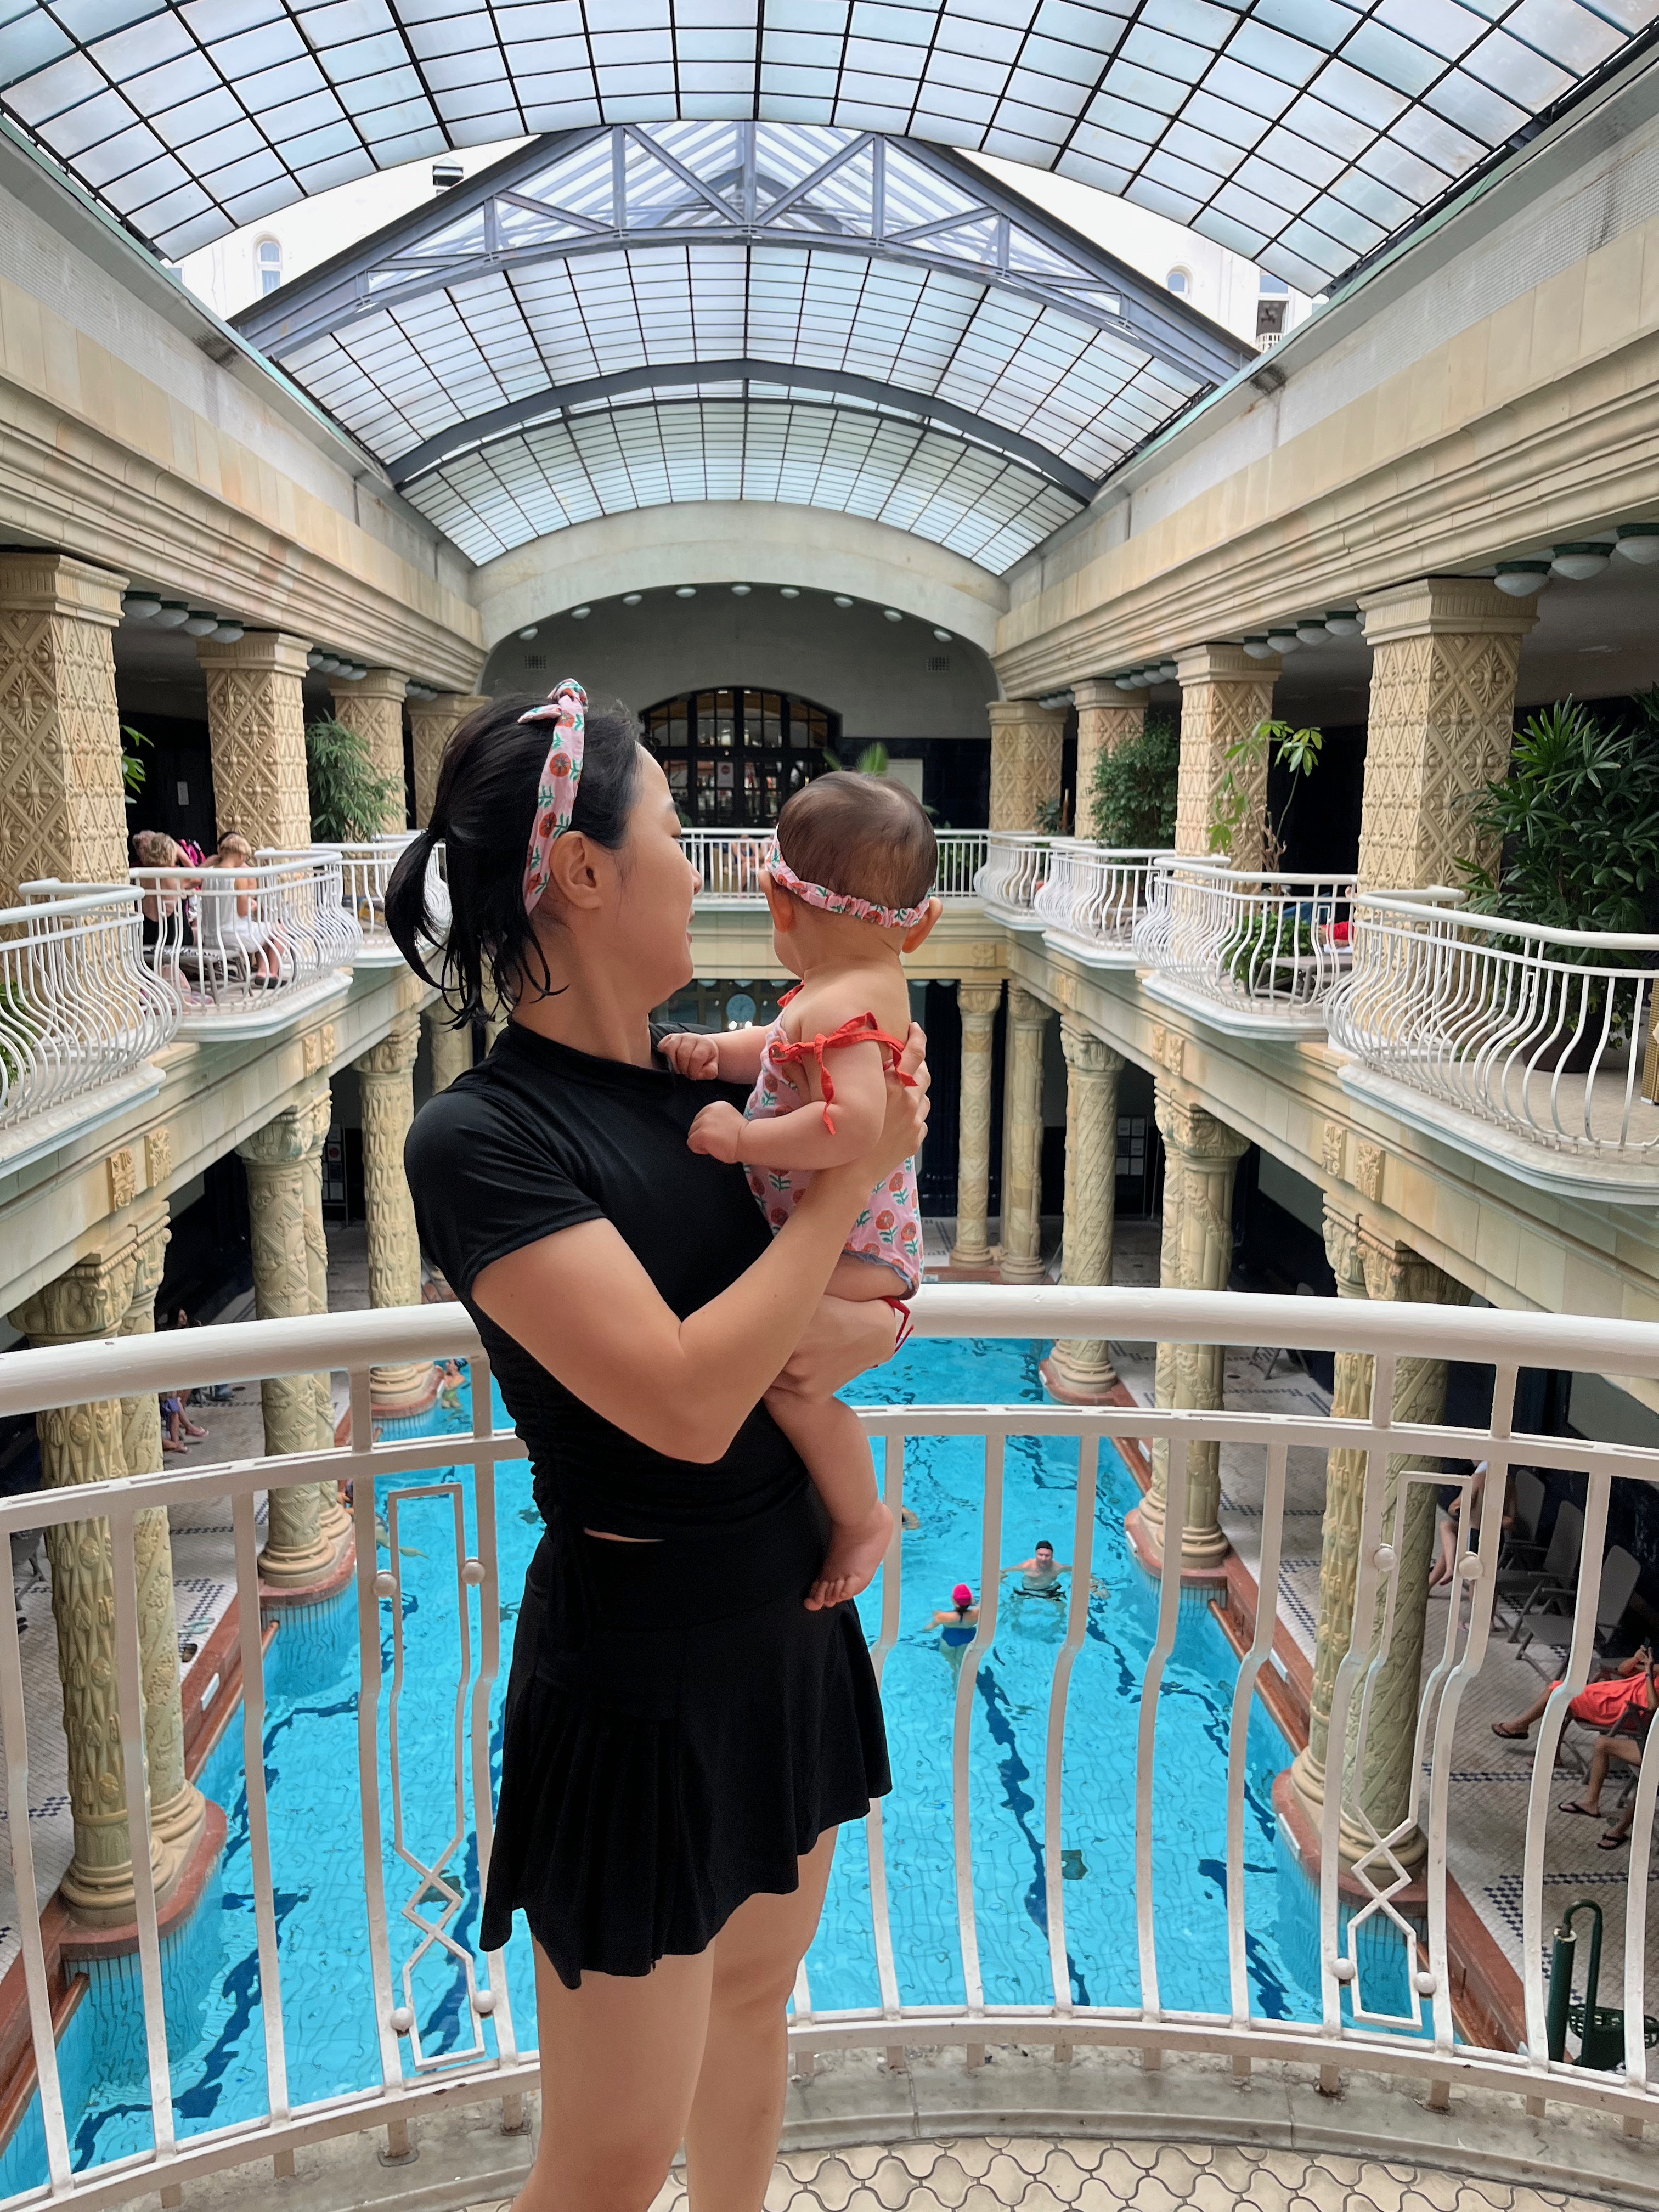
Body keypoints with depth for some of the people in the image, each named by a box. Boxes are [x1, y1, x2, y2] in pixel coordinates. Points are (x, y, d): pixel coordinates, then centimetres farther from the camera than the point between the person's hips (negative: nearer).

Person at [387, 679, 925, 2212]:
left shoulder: (695, 1090, 0)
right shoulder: (481, 1137, -20)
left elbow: (879, 1296, 7)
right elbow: (686, 1402, -28)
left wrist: (852, 1334, -15)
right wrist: (857, 1167, -21)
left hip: (789, 1621, 7)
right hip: (644, 1665, -7)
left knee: (756, 1992, 28)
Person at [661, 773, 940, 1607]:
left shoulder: (839, 1008, -25)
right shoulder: (866, 989, 7)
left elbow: (853, 1124, -40)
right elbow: (777, 1051, 19)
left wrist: (740, 1138, -29)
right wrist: (714, 1050, 0)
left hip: (854, 1244, -11)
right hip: (814, 1228, 11)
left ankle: (862, 1516, -6)